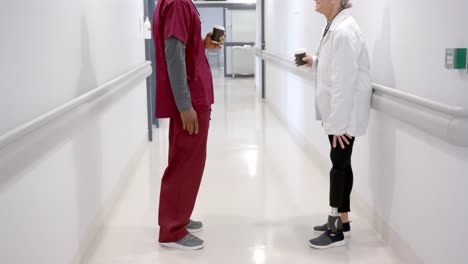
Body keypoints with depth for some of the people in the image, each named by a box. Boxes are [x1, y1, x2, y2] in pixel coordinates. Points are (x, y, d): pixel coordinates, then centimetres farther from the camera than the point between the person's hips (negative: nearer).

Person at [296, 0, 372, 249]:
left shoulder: (344, 32, -22)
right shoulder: (334, 27, 9)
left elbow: (345, 81, -25)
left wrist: (339, 123, -25)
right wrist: (314, 62, 6)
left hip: (345, 112, -9)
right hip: (336, 110, 9)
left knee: (340, 164, -2)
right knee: (340, 164, 15)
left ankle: (336, 230, 9)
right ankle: (340, 220, 27)